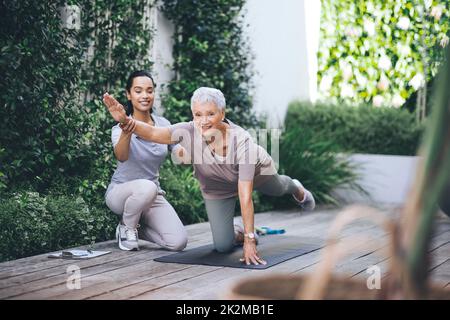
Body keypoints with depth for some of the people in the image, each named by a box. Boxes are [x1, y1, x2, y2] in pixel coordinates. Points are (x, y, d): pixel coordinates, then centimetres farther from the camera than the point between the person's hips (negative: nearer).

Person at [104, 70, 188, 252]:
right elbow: (121, 156, -39)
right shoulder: (121, 128, -18)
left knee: (178, 242, -16)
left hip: (152, 196, 4)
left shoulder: (163, 124, -2)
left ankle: (137, 228, 12)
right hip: (120, 192, -4)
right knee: (146, 187, -40)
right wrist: (126, 134, -61)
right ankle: (126, 228, -9)